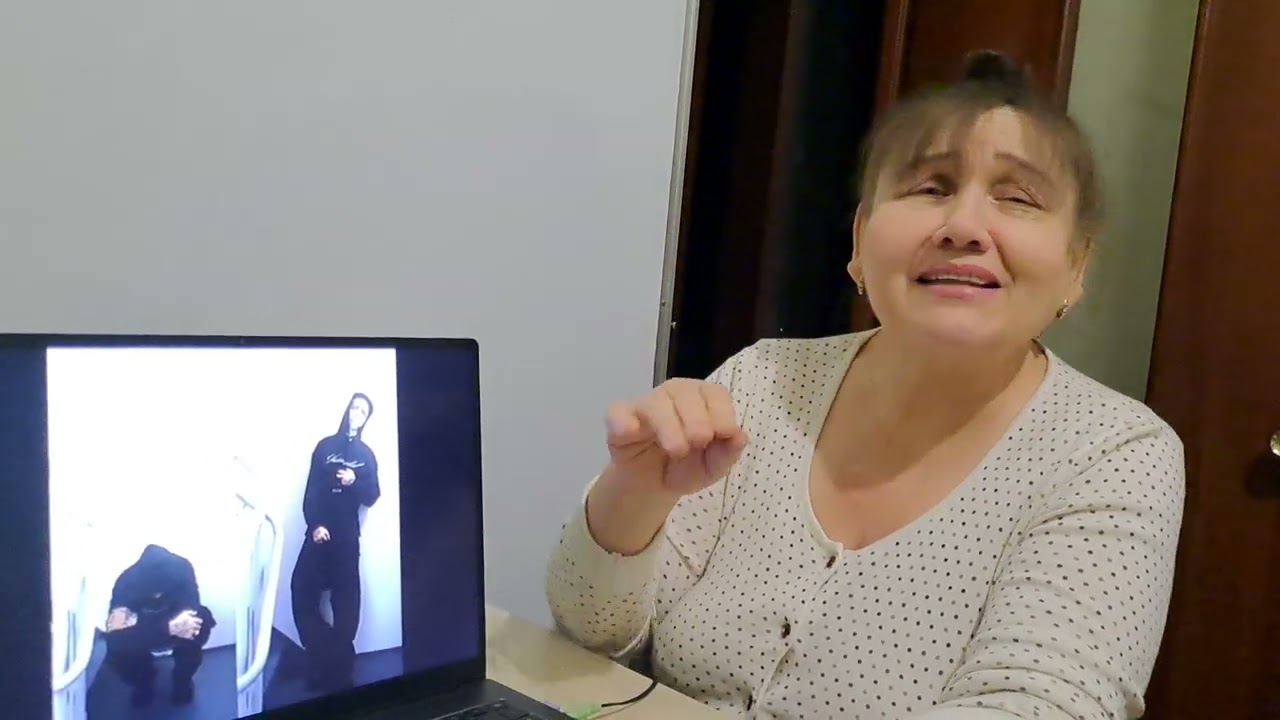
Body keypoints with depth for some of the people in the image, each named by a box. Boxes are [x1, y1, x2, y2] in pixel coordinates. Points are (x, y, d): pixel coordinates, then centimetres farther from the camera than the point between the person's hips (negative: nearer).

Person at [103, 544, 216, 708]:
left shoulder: (181, 569, -31)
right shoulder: (127, 581, -33)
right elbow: (116, 638, -42)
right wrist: (169, 627, -52)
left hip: (176, 625, 0)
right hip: (141, 635, 0)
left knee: (198, 624, -34)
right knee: (117, 649, -32)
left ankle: (183, 680, -4)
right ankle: (144, 682, 4)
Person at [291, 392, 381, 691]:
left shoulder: (366, 455, 8)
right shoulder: (325, 446, 6)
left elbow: (371, 498, 4)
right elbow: (311, 491, 0)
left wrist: (355, 482, -15)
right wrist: (314, 524, -12)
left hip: (347, 537, 0)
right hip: (319, 532, 0)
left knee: (345, 600, -1)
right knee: (303, 591, -8)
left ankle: (337, 669, 8)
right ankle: (324, 657, 6)